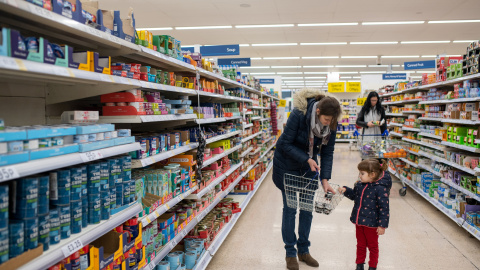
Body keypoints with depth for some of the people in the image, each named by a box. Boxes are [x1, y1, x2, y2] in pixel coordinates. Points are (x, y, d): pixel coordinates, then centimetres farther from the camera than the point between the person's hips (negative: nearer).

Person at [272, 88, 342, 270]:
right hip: (287, 165, -4)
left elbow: (327, 152, -8)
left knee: (307, 208, 8)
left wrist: (325, 179, -17)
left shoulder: (331, 124, -15)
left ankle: (303, 250, 25)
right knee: (290, 209, 1)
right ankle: (290, 253, 16)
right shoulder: (299, 114, -30)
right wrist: (307, 159, -31)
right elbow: (286, 144, -24)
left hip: (309, 166, 5)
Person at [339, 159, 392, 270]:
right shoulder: (360, 185, 0)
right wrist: (346, 190, 2)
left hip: (371, 223, -6)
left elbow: (384, 208, -19)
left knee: (372, 245, 15)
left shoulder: (380, 189, -21)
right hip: (359, 221, 6)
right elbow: (354, 195, 20)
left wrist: (382, 225, -18)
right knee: (360, 244, 20)